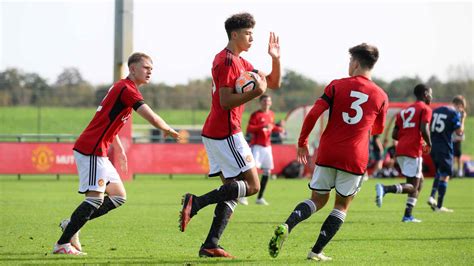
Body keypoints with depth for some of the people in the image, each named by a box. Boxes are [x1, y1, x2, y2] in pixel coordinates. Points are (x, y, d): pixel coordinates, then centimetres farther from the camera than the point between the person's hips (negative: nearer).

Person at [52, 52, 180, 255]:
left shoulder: (122, 87, 19)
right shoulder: (127, 89, -13)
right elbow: (153, 119, -19)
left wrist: (119, 149, 28)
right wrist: (169, 130, -1)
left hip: (98, 152, 10)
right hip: (91, 149, -10)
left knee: (119, 197, 10)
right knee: (96, 199, -14)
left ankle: (72, 224, 11)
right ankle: (62, 244, -12)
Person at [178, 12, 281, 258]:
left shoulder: (239, 62, 20)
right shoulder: (227, 61, -12)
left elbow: (273, 83, 21)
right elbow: (226, 101, -18)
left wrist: (275, 59, 5)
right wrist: (256, 92, -24)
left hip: (216, 133, 10)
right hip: (225, 133, -10)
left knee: (233, 190, 8)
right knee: (251, 185, -8)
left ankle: (210, 245, 1)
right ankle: (196, 203, -16)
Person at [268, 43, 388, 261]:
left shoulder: (337, 86, 1)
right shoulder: (380, 96, 4)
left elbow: (313, 114, -6)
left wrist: (302, 143, 5)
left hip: (327, 153, 1)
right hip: (355, 158, -1)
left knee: (318, 200, 14)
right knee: (342, 205, 13)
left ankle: (286, 226, -12)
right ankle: (317, 251, 4)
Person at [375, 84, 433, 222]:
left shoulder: (404, 111, 22)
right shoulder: (425, 109, -1)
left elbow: (394, 134, 17)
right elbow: (424, 129, -17)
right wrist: (429, 144, -1)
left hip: (400, 150, 8)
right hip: (413, 152, -8)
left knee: (419, 179, 20)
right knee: (413, 187, -5)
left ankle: (408, 215, 13)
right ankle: (385, 189, -27)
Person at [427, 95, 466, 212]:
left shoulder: (436, 110, 13)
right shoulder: (455, 113, -8)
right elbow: (459, 132, -7)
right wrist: (463, 118, 5)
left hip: (433, 147, 7)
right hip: (445, 149, -7)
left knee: (439, 173, 23)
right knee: (445, 176, 1)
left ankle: (432, 196, 7)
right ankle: (439, 206, 1)